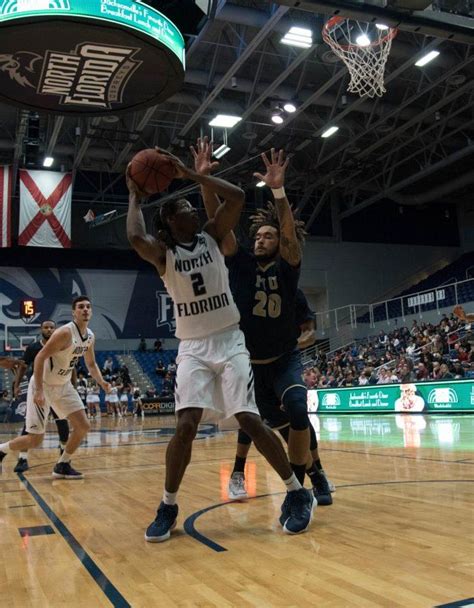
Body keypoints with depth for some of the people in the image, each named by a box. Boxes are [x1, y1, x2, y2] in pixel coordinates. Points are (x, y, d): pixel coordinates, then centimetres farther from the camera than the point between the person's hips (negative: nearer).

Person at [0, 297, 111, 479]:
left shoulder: (90, 336, 1)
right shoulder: (65, 333, -24)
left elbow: (91, 364, 16)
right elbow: (40, 357, -26)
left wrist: (101, 382, -1)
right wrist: (39, 391, -30)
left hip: (63, 385, 8)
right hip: (43, 385, -8)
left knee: (83, 426, 1)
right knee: (35, 439, -6)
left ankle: (62, 466, 16)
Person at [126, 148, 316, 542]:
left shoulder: (212, 236, 5)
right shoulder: (163, 254, -1)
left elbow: (237, 197, -10)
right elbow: (135, 238, -24)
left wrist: (190, 174, -6)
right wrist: (135, 195, -7)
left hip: (230, 342, 0)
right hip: (193, 348, 0)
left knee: (250, 420, -9)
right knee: (186, 426, -14)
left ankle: (298, 493, 7)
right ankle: (168, 507, 6)